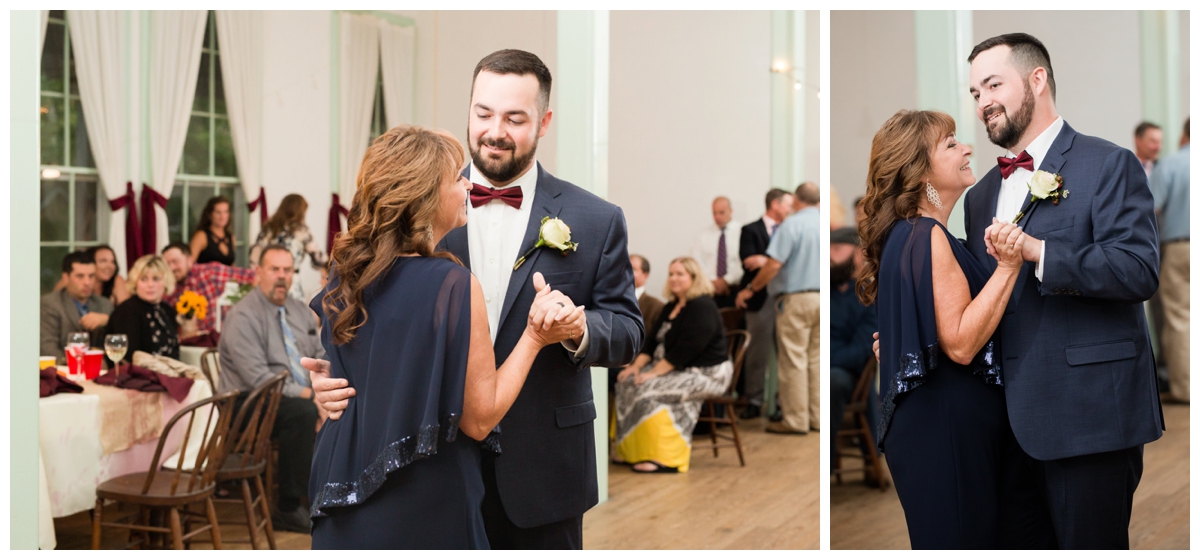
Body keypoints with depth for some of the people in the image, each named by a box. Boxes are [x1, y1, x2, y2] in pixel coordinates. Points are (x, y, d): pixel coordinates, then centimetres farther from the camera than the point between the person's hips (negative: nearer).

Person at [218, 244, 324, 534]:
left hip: (301, 396, 7)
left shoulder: (300, 311, 14)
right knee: (303, 412, -35)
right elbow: (257, 378, -19)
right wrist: (301, 393, -20)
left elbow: (321, 356, 17)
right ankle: (288, 509, -26)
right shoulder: (243, 316, -11)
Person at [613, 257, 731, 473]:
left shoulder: (702, 308, -15)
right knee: (627, 383, -5)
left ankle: (665, 460, -25)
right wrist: (637, 365, -6)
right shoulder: (671, 307, 16)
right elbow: (653, 340, 11)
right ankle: (629, 450, -2)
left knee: (650, 390, -28)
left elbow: (685, 350, -24)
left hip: (706, 374, -10)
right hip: (676, 369, 10)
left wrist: (655, 372, -24)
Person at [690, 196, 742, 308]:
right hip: (709, 290, 2)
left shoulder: (742, 231, 2)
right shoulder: (702, 234, 10)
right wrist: (712, 282, -11)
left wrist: (727, 280, -12)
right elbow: (697, 262, 2)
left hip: (734, 289, -2)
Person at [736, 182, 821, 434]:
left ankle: (796, 419, 2)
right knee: (816, 359, 12)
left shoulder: (792, 224, -11)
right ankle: (816, 416, 15)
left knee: (794, 360, 0)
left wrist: (750, 290, -4)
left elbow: (774, 265, -15)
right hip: (822, 297, 6)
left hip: (796, 298, -6)